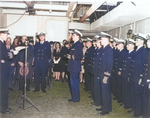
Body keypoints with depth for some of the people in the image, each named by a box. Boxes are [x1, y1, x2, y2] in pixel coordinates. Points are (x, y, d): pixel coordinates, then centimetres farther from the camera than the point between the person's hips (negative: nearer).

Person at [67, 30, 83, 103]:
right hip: (72, 66, 10)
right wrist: (69, 56, 6)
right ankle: (75, 97, 26)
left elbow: (80, 56, -19)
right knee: (74, 82, 16)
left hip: (75, 66, -10)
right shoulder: (74, 44, 15)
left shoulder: (79, 44, -14)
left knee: (74, 82, -3)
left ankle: (75, 98, 7)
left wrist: (71, 57, -16)